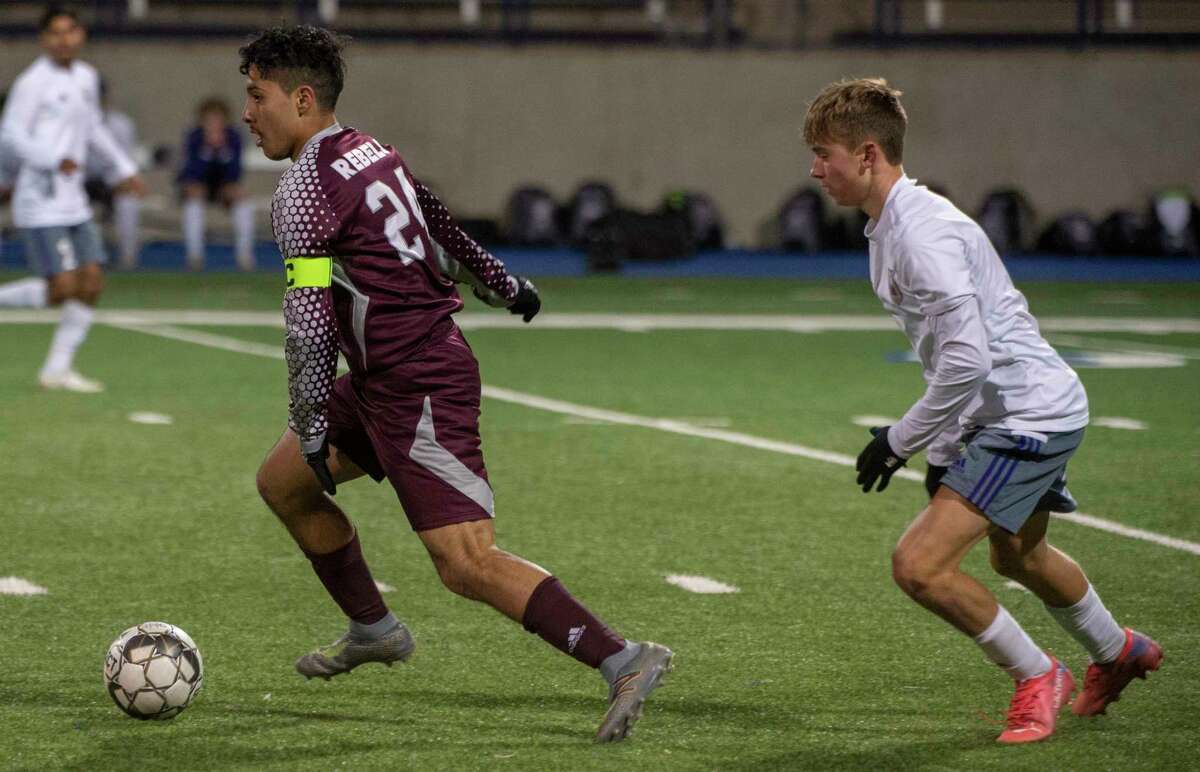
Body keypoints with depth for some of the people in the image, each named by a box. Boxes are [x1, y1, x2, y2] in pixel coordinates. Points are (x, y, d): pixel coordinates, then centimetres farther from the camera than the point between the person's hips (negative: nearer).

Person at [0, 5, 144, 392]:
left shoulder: (85, 77, 13)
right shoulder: (33, 81, -11)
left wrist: (123, 167, 29)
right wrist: (54, 160, -27)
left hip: (73, 201, 8)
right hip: (40, 204, -8)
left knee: (91, 284, 2)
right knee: (63, 289, -14)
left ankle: (58, 368, 11)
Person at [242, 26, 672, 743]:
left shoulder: (304, 189, -15)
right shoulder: (372, 151, 11)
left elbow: (308, 322, -18)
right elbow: (440, 220, 25)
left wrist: (311, 423, -11)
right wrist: (502, 283, 39)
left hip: (417, 387, -10)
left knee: (467, 563, -16)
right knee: (282, 482, 19)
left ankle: (624, 661, -20)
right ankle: (375, 630, 31)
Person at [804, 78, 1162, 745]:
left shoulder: (922, 233, -24)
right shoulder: (889, 226, 9)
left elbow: (967, 360, -31)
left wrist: (899, 441, -20)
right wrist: (943, 449, 18)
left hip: (1027, 415, -11)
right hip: (1035, 409, 11)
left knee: (918, 564, -17)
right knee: (1017, 555, 32)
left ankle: (1037, 676, 4)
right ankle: (1118, 653, 57)